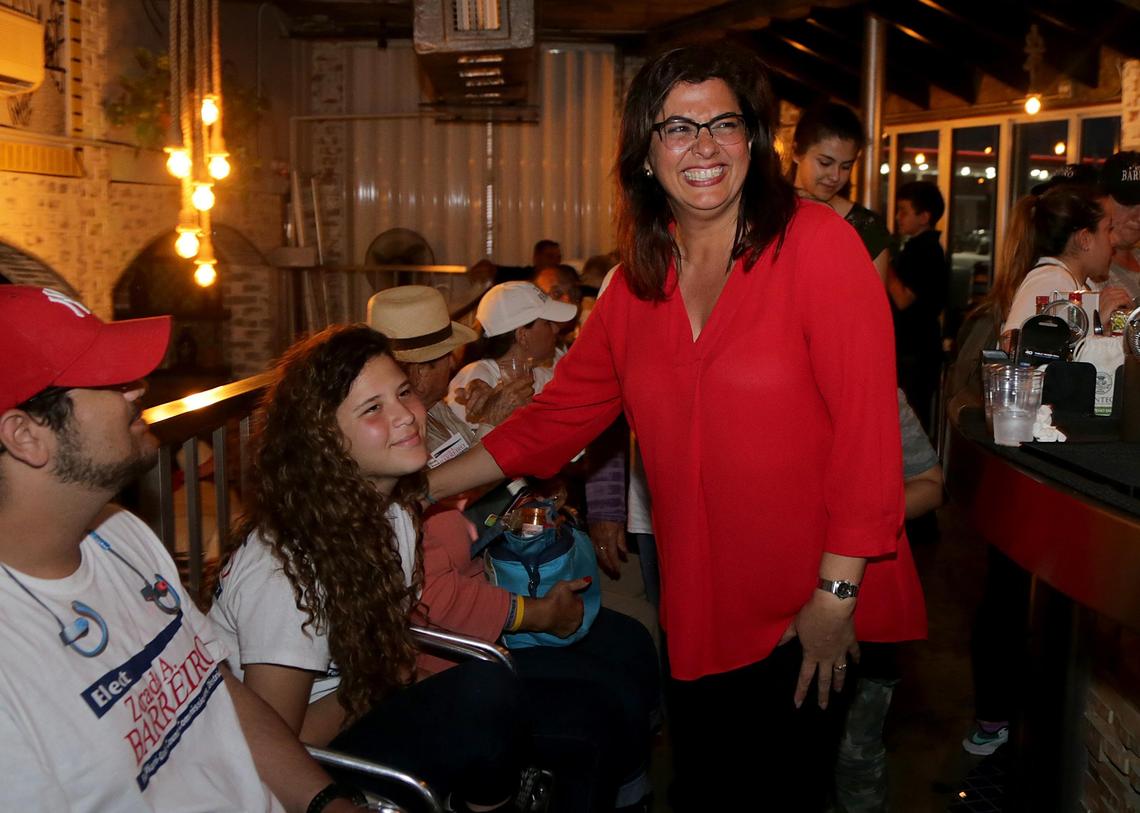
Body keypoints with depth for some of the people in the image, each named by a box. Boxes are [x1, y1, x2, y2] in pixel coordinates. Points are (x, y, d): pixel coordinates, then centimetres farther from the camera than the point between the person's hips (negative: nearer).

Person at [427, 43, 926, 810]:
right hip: (701, 619, 5)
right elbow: (556, 417, 10)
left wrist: (837, 594, -17)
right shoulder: (638, 284, 4)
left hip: (817, 617, -5)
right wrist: (418, 488, 8)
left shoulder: (815, 241, -12)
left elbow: (866, 423, -16)